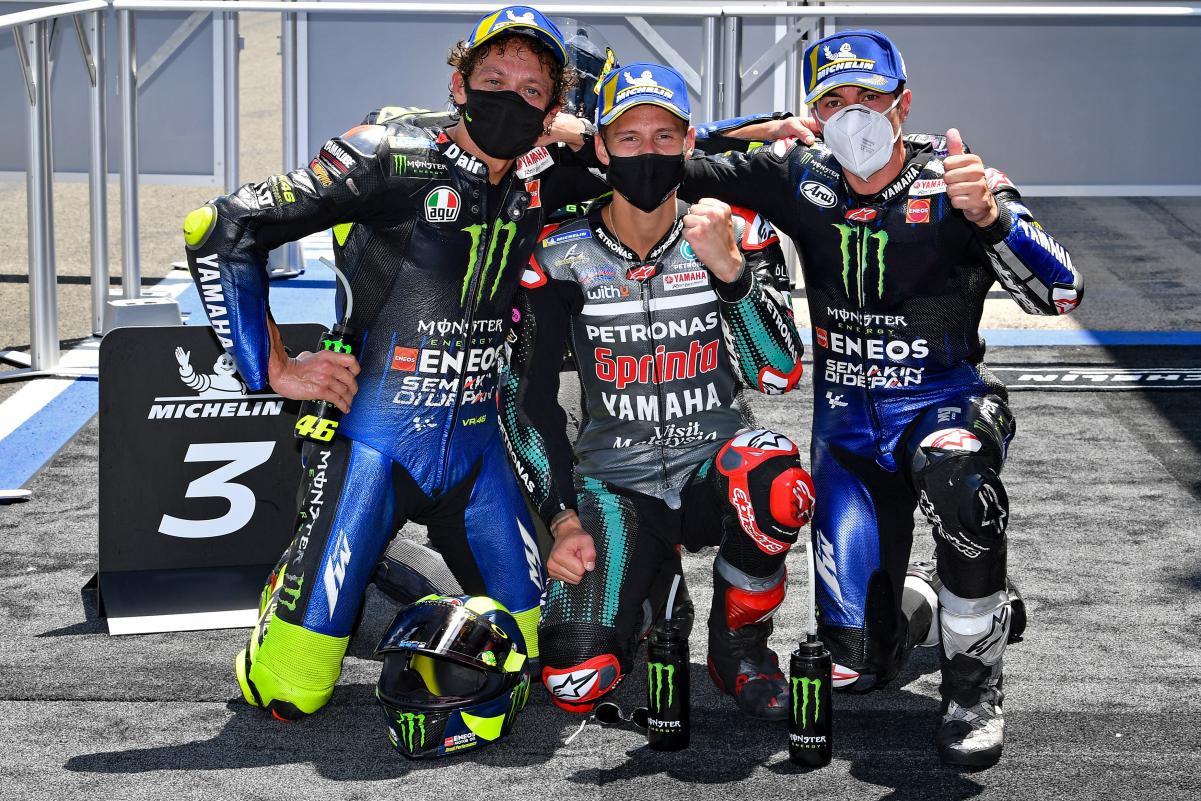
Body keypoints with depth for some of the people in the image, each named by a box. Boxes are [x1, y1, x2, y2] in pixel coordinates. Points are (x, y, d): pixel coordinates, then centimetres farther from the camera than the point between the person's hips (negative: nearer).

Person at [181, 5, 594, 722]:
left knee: (521, 644, 8)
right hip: (373, 439, -5)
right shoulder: (392, 160, -12)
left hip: (475, 442, 5)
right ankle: (291, 598, 28)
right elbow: (218, 231, -13)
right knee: (292, 690, -6)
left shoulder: (538, 194, 6)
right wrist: (275, 368, -12)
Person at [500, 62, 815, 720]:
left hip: (712, 469, 0)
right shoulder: (562, 257, -4)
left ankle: (739, 646, -7)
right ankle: (652, 585, 17)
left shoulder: (739, 235, -3)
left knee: (774, 478, -38)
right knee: (576, 683, -20)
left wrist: (727, 266, -26)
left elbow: (779, 372, -14)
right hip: (614, 486, 0)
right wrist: (562, 519, -9)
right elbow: (527, 396, 0)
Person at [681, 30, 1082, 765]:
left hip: (947, 401, -3)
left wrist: (988, 215, -38)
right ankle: (925, 603, 34)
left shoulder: (954, 181, -11)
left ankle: (976, 684, -19)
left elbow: (1059, 294, -23)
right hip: (847, 426, 3)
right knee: (856, 662, -5)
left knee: (956, 480, -42)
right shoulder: (802, 180, -2)